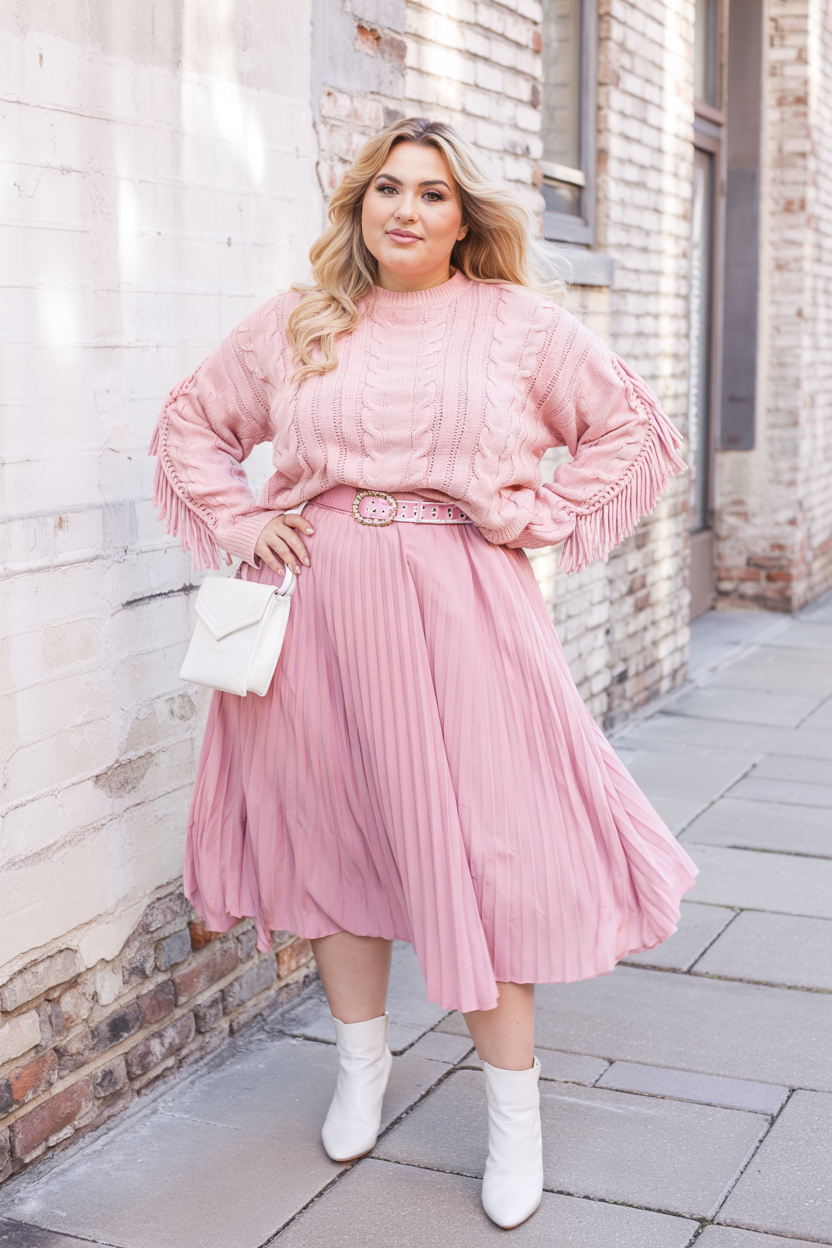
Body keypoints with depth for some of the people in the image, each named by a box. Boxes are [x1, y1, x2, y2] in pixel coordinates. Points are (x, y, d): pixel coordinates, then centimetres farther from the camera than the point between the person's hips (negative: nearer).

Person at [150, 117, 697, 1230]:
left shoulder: (519, 322, 3)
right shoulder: (293, 326, 9)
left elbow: (637, 430, 8)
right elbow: (191, 424, 19)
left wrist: (537, 515, -1)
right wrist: (242, 522, 5)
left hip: (459, 609, -2)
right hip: (321, 606, 3)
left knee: (480, 842, -2)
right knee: (334, 830, 10)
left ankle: (514, 1110, 13)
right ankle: (362, 1062, 32)